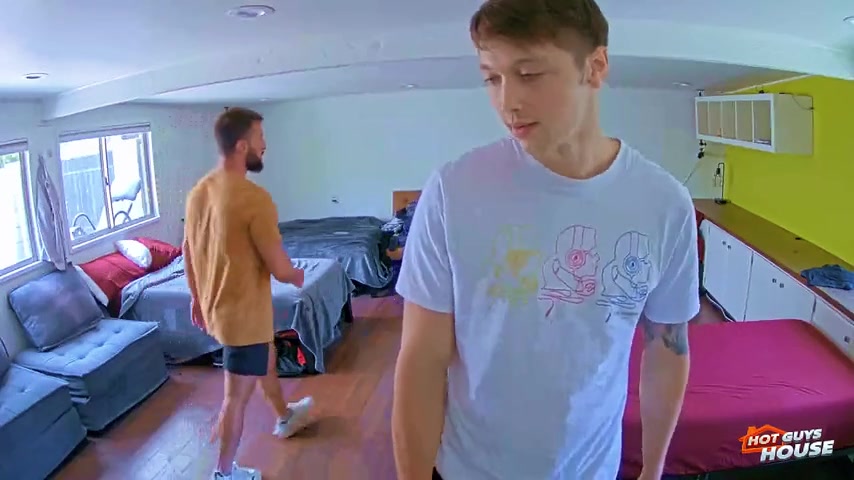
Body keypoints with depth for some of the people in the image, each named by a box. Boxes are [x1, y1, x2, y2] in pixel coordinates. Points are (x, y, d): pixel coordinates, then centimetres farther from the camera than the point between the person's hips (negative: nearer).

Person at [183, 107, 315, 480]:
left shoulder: (198, 192, 0)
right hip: (244, 314, -9)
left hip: (214, 307, 9)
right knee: (237, 396, 9)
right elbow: (279, 269, -23)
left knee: (267, 358, 31)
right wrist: (298, 276, 0)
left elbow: (188, 254, 10)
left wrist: (198, 298, 23)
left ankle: (285, 417, 53)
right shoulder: (254, 198, -26)